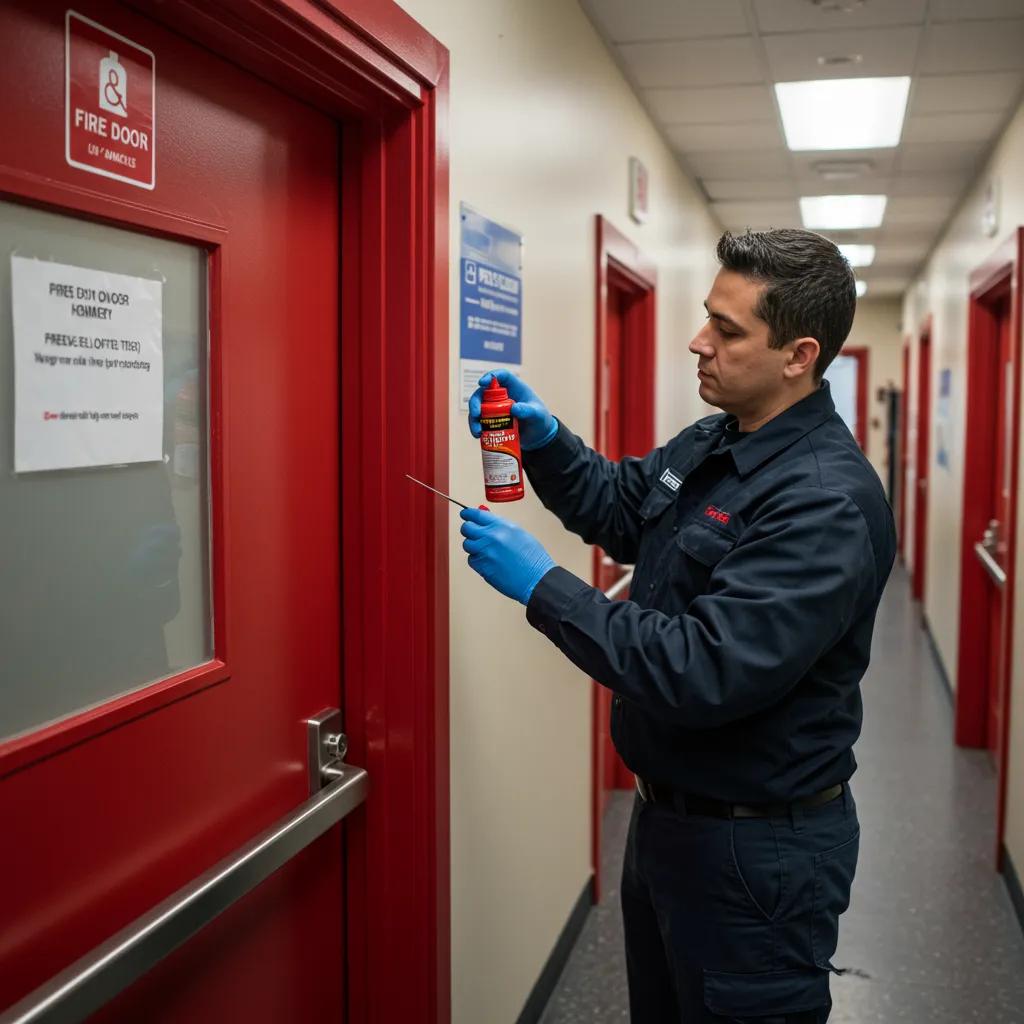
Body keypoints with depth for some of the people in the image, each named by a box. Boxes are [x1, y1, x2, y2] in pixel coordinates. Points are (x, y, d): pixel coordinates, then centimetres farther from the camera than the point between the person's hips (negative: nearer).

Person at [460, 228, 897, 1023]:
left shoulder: (826, 503, -27)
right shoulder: (713, 444, 2)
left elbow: (706, 674, -33)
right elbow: (619, 508, 18)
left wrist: (542, 586, -27)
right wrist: (544, 439, -1)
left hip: (757, 847, -9)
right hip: (668, 810, 9)